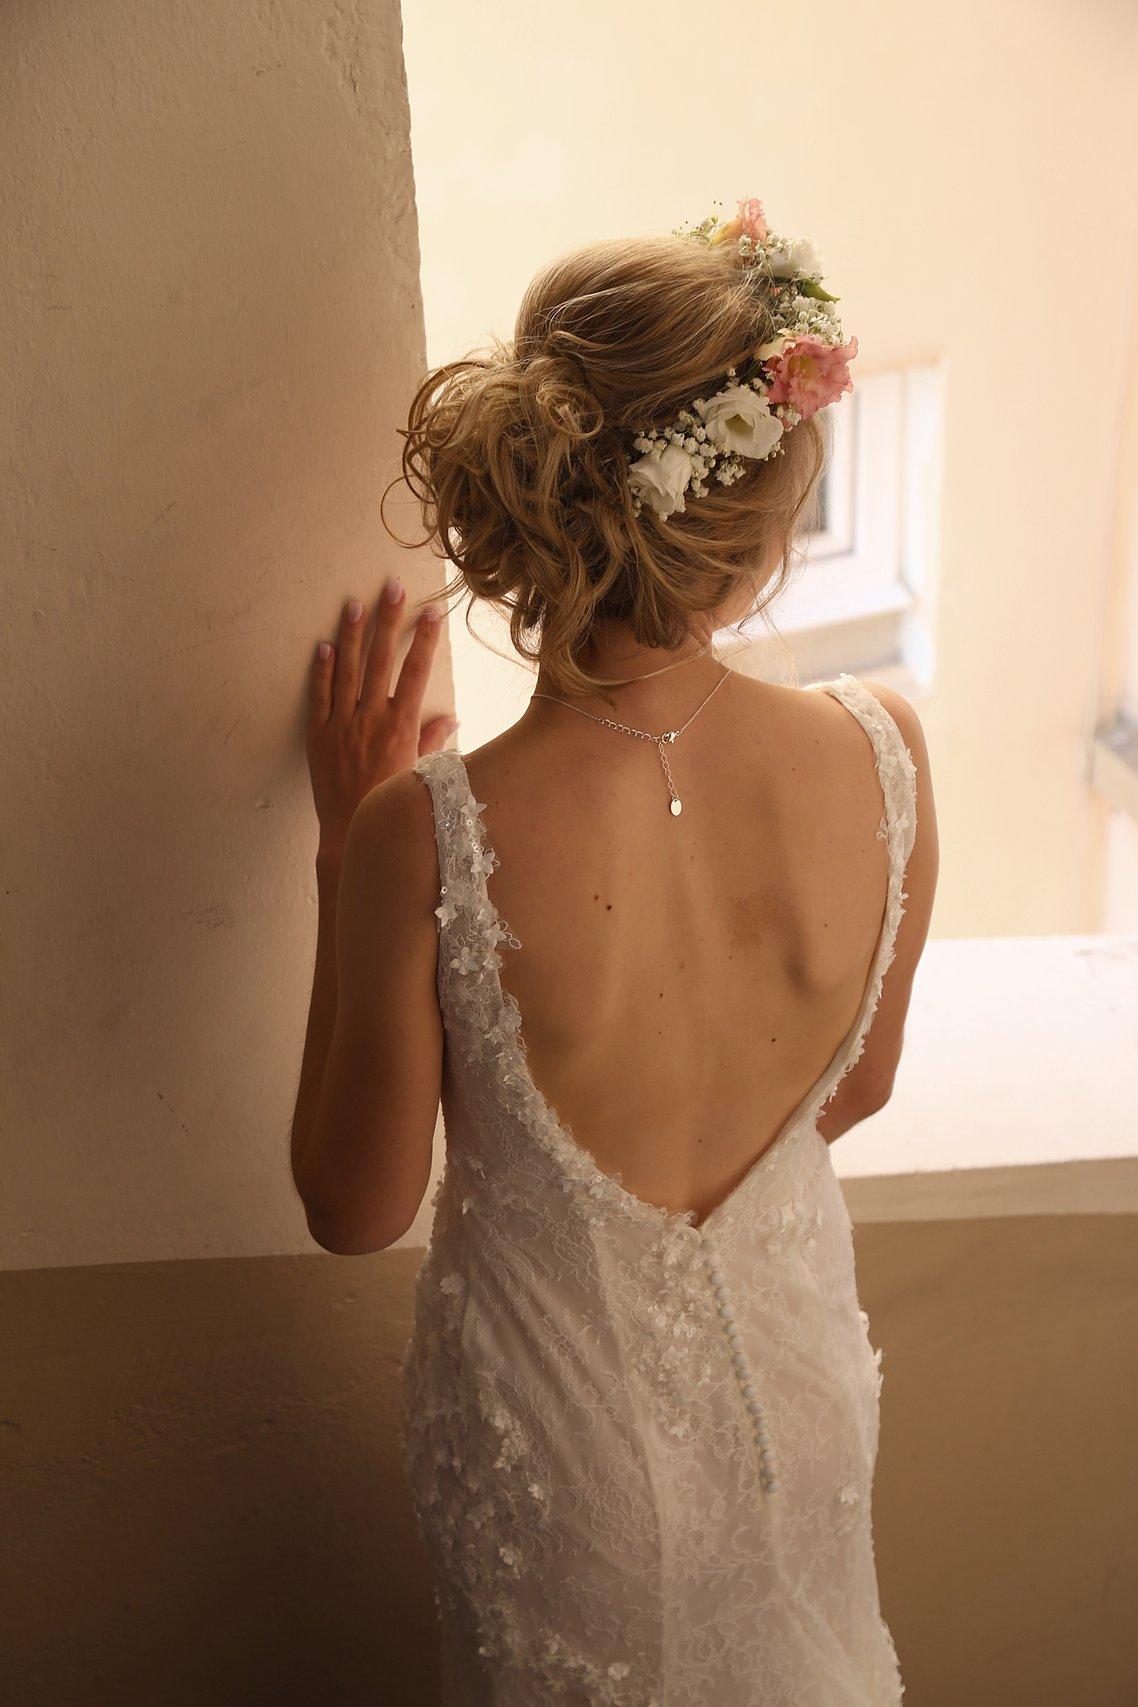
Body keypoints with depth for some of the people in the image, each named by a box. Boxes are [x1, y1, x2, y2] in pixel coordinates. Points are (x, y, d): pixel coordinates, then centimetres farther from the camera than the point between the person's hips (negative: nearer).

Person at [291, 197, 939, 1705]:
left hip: (566, 1431, -2)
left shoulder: (427, 840, -33)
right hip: (798, 1379, 3)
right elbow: (856, 1090, -5)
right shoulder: (885, 752, -23)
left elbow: (357, 1210, -15)